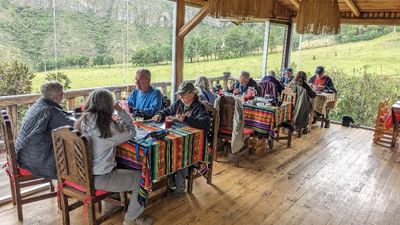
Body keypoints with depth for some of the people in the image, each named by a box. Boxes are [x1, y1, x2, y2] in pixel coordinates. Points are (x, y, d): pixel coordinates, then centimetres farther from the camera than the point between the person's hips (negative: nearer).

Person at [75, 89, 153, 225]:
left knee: (117, 167, 34)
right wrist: (120, 111, -2)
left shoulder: (82, 122, -1)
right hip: (99, 178, -8)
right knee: (142, 178, 6)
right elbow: (131, 132, -8)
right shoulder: (108, 125, -21)